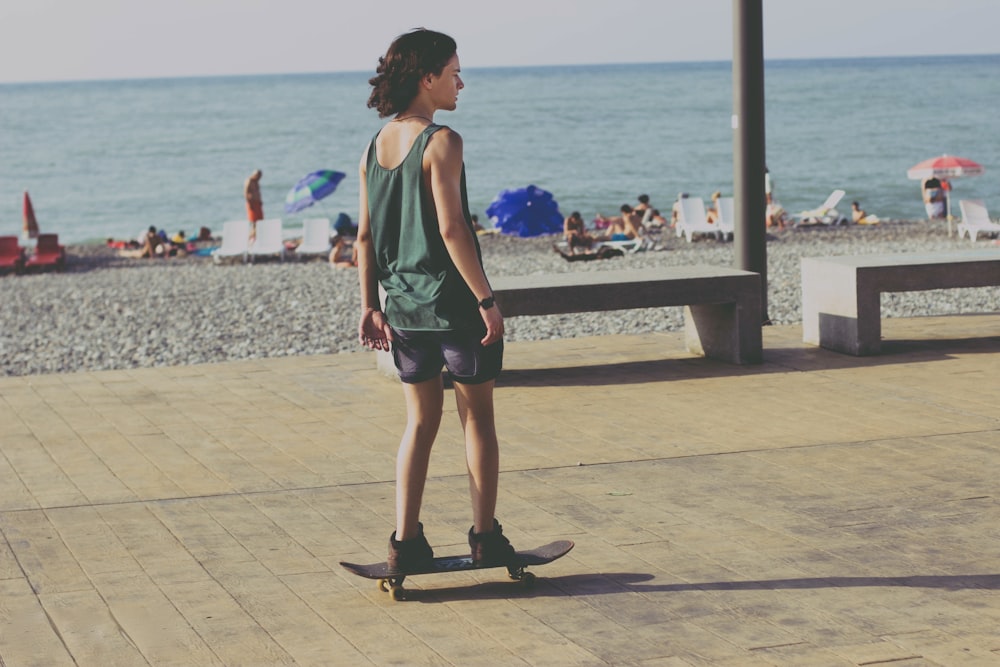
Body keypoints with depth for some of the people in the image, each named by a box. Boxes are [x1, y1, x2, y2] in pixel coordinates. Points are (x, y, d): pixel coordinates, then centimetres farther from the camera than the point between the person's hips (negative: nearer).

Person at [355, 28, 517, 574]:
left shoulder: (375, 148, 8)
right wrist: (486, 299, -16)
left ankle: (406, 544, 12)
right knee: (478, 419, 8)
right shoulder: (441, 142, -14)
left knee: (420, 421, 14)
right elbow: (451, 229, -20)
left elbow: (365, 236, 10)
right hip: (454, 303, -7)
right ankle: (485, 539, 14)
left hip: (404, 305, 7)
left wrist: (370, 306, 16)